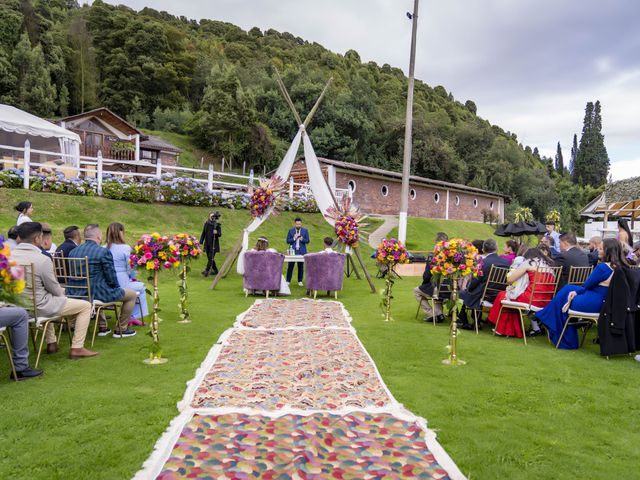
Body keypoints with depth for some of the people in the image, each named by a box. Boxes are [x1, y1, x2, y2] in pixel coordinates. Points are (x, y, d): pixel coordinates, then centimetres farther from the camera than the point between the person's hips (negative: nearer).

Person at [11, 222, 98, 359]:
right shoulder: (42, 260, -22)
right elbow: (55, 289, -13)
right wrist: (62, 292, 11)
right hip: (38, 307, -8)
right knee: (86, 306, 3)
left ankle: (51, 343, 40)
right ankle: (76, 348, 3)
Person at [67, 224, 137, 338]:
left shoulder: (72, 252, 4)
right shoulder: (104, 252, -16)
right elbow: (111, 278, -15)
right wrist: (116, 288, 6)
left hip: (76, 294, 7)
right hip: (97, 293, -7)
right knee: (132, 294, 12)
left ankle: (102, 327, 40)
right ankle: (121, 330, 19)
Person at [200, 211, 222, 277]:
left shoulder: (217, 225, -4)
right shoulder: (206, 224, 7)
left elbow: (220, 234, -7)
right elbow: (203, 233, 11)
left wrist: (216, 233, -29)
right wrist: (201, 242, 7)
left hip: (214, 244, -5)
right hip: (207, 244, 5)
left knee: (211, 258, -11)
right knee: (209, 258, 9)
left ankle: (207, 271, -13)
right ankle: (215, 270, 21)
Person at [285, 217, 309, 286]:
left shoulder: (305, 231, 4)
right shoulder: (291, 230, 5)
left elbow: (307, 241, 1)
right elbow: (287, 241, 2)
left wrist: (302, 239, -18)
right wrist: (294, 238, -15)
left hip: (301, 251, 0)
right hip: (293, 251, 0)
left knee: (301, 267, 3)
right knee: (290, 266, 0)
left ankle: (300, 281, 12)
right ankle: (288, 281, 7)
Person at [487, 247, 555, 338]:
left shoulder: (527, 263, 2)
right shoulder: (548, 266, 15)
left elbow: (509, 279, -5)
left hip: (529, 299, -6)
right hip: (546, 301, 6)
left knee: (502, 296, 15)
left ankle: (502, 329, 21)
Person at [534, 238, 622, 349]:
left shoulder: (603, 267, -24)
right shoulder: (620, 267, 3)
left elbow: (587, 285, -12)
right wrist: (577, 291, 6)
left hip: (594, 304, -9)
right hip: (605, 302, 9)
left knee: (562, 301, 13)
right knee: (568, 288, 20)